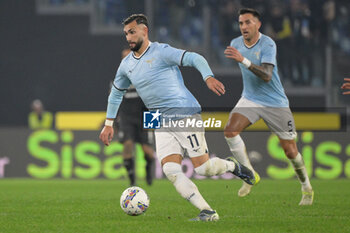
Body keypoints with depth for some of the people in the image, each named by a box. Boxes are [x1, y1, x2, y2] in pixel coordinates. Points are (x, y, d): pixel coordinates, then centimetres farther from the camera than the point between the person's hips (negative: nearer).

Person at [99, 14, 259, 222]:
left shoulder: (161, 52, -7)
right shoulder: (126, 65, 14)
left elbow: (195, 59, -18)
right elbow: (116, 93, 30)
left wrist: (208, 77, -36)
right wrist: (109, 124, 27)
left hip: (185, 114, -6)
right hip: (161, 124, 6)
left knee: (203, 167, -10)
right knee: (170, 170, -15)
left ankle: (232, 166, 24)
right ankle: (208, 212, -14)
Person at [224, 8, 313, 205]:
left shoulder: (267, 44, -17)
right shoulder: (236, 44, 1)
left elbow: (266, 76, -31)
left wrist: (244, 60, -40)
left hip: (275, 102, -4)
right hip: (250, 99, 4)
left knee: (290, 150, -1)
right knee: (230, 130, -23)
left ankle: (307, 188, 23)